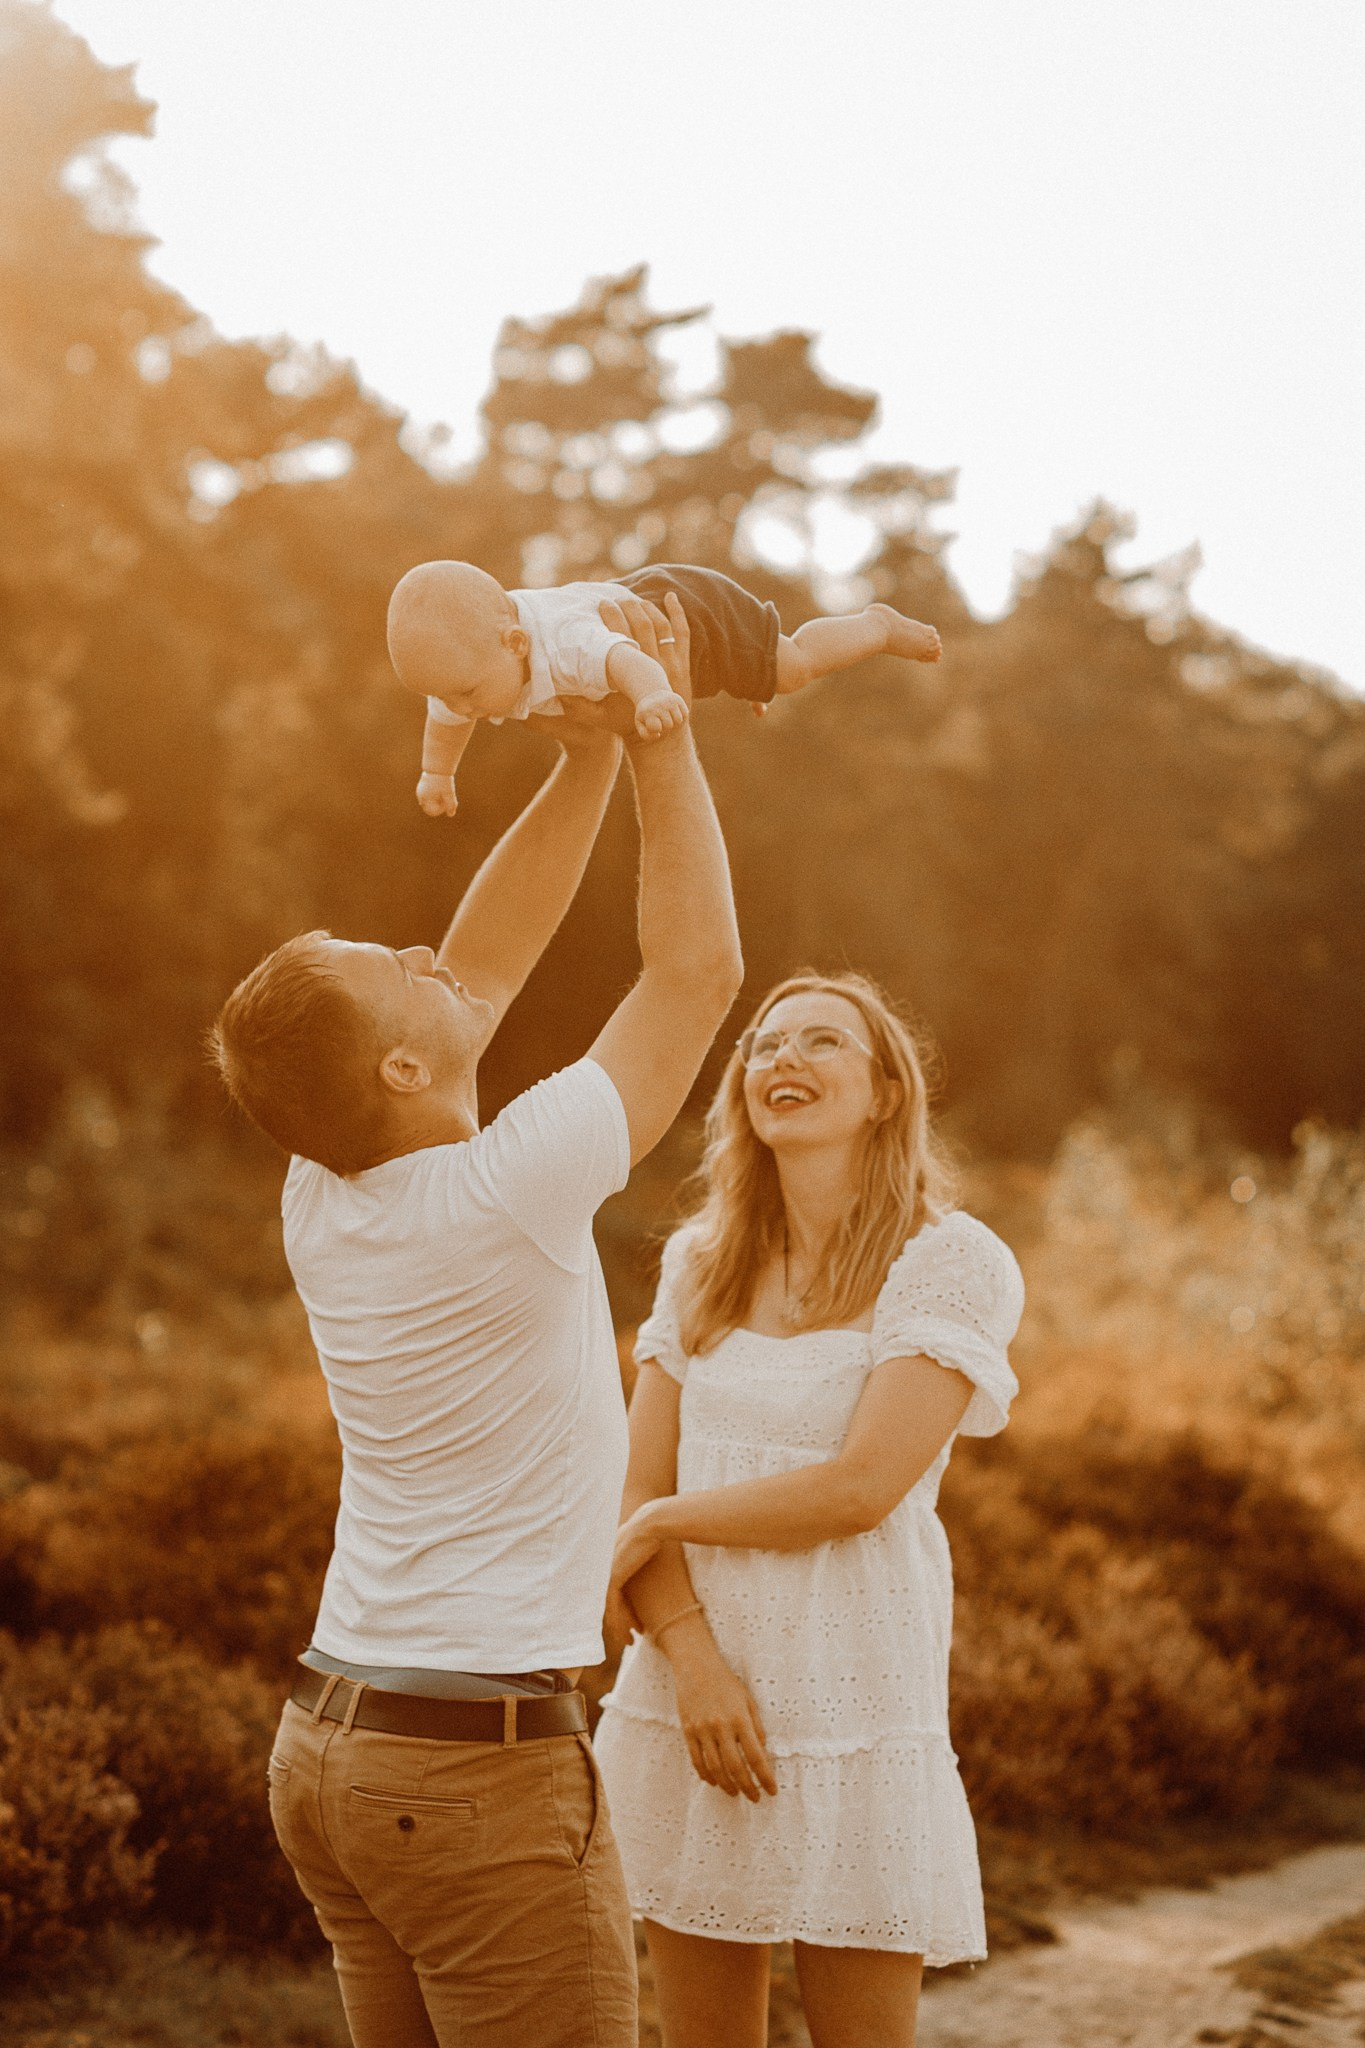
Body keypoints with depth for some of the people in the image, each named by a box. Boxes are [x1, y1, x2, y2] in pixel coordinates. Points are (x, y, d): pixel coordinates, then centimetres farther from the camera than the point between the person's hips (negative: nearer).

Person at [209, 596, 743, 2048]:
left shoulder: (321, 1202, 3)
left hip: (328, 1748, 8)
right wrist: (662, 739, 0)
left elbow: (484, 967, 14)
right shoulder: (505, 1197, -19)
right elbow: (699, 969, -9)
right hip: (482, 1763, -8)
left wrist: (587, 764, 12)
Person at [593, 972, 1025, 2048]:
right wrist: (694, 1663, -12)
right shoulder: (700, 1264, 8)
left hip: (854, 1710, -4)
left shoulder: (954, 1262, -7)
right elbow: (640, 1492, 4)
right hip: (689, 1706, 4)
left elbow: (862, 1487, -16)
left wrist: (660, 1521, -5)